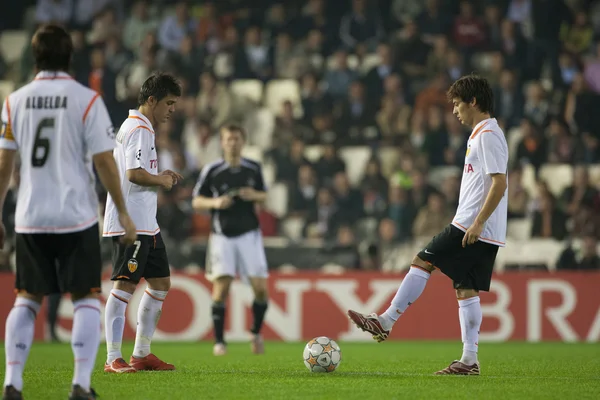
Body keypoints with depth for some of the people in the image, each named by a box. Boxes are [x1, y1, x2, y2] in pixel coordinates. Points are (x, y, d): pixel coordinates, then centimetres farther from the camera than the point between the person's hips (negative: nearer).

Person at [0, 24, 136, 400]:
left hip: (30, 218, 3)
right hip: (77, 216, -3)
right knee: (87, 298, 5)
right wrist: (123, 213, 0)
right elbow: (104, 160, -8)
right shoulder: (87, 100, -7)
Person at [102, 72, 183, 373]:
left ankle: (141, 354, 19)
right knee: (125, 285, -10)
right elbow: (135, 174, -24)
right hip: (131, 222, -11)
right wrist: (162, 180, -8)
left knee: (161, 283, 13)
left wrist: (161, 176, 14)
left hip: (146, 224, 11)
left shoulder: (137, 127, 19)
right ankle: (113, 358, -10)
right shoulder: (139, 130, -13)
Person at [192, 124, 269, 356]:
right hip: (222, 235, -2)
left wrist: (254, 195, -6)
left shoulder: (254, 169, 4)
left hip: (249, 233, 2)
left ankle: (256, 334, 18)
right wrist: (215, 202, -17)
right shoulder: (212, 171, -3)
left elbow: (264, 196, 16)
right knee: (221, 287, -10)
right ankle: (219, 341, -3)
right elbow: (196, 201, 3)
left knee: (260, 288, -5)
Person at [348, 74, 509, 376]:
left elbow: (499, 183, -20)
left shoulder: (488, 136, -11)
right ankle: (469, 360, 2)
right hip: (485, 235, 10)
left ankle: (385, 323, -5)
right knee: (466, 289, 6)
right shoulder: (480, 135, 20)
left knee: (423, 262, -7)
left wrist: (478, 223, -23)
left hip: (471, 228, -10)